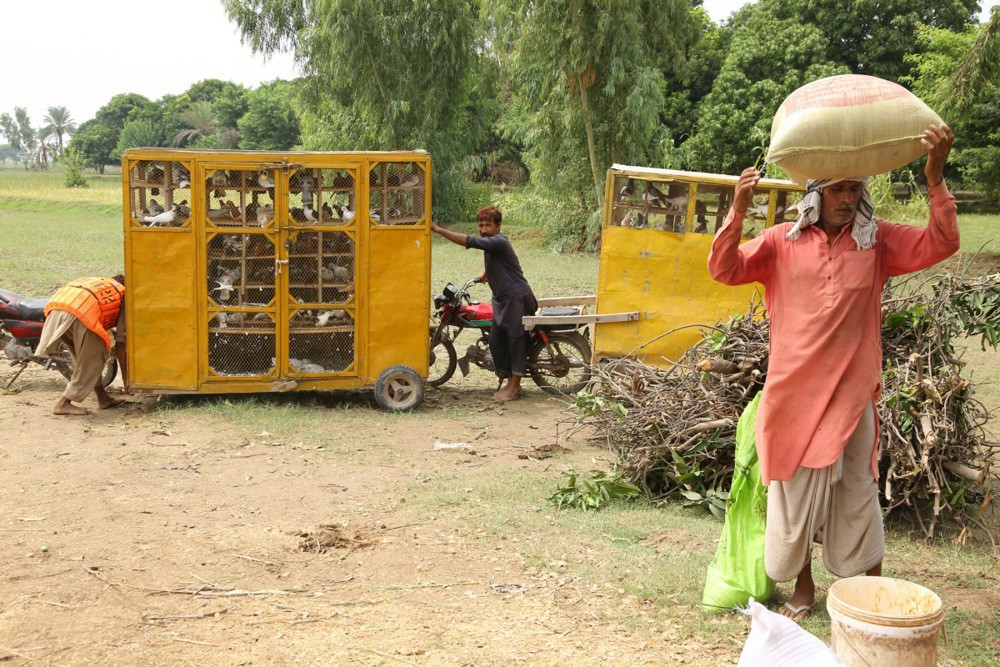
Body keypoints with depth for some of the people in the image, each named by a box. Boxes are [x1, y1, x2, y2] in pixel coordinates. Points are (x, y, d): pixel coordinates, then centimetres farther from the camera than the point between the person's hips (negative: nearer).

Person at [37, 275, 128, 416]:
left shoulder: (100, 283, 38)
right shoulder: (124, 297, 21)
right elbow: (121, 341, 16)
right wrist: (126, 377, 21)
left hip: (56, 305, 7)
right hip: (81, 313, -7)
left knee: (86, 359, 22)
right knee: (92, 361, 10)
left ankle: (103, 398, 30)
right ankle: (63, 404, 8)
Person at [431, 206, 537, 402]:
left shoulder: (499, 241, -20)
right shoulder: (490, 243, 11)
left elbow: (470, 241, -31)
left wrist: (438, 230, -31)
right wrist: (485, 276, 39)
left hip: (517, 299, -10)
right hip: (502, 299, 10)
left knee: (515, 340, -4)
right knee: (496, 341, 7)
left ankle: (513, 387, 1)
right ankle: (509, 381, 18)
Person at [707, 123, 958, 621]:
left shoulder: (877, 241, 4)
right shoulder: (783, 241, 1)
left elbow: (941, 244, -6)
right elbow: (724, 271, -5)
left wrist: (935, 178, -18)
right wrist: (738, 212, -20)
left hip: (851, 390, 0)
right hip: (793, 389, 1)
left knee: (857, 491, 7)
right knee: (796, 489, 11)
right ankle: (803, 588, 28)